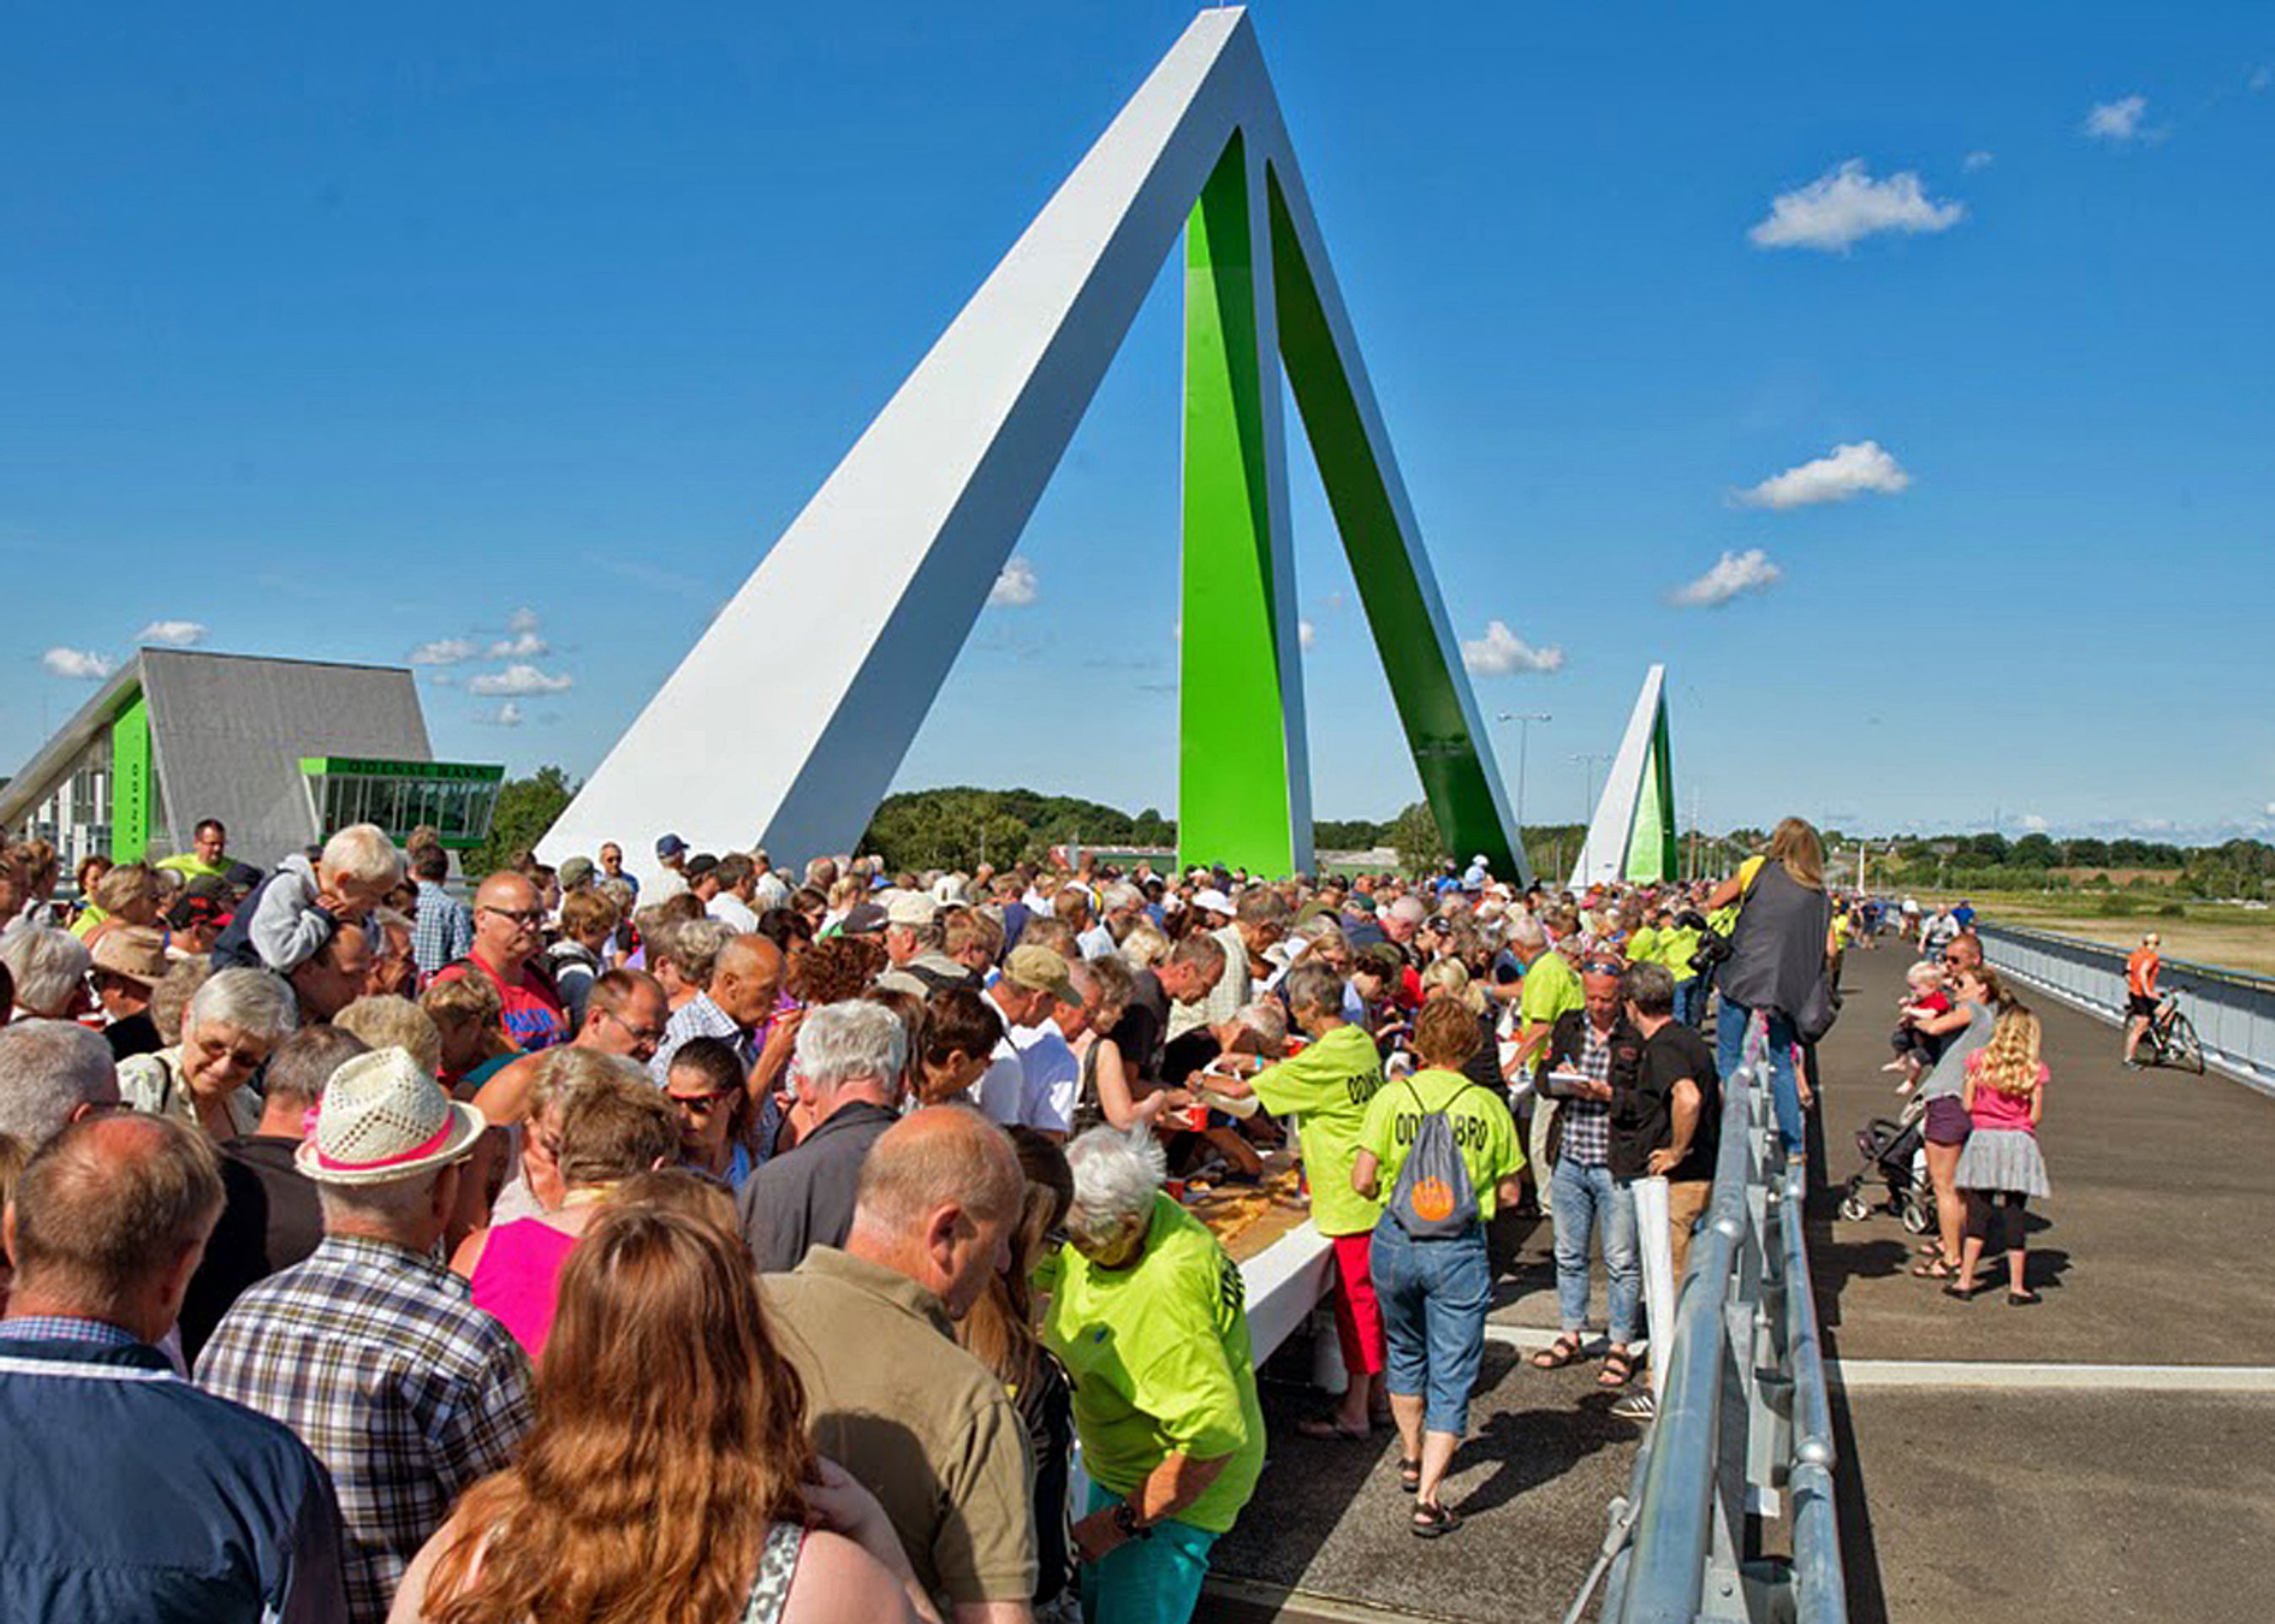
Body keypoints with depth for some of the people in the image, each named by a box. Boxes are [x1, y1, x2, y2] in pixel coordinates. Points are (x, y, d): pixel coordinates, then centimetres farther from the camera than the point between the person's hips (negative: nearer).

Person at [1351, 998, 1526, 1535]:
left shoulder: (1393, 1097, -5)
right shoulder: (1488, 1105, -4)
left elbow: (1362, 1180, -8)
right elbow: (1509, 1193, 1)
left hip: (1396, 1242, 2)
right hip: (1461, 1247, -1)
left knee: (1405, 1354, 25)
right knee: (1451, 1375, 6)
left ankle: (1413, 1457, 41)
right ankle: (1428, 1499, 1)